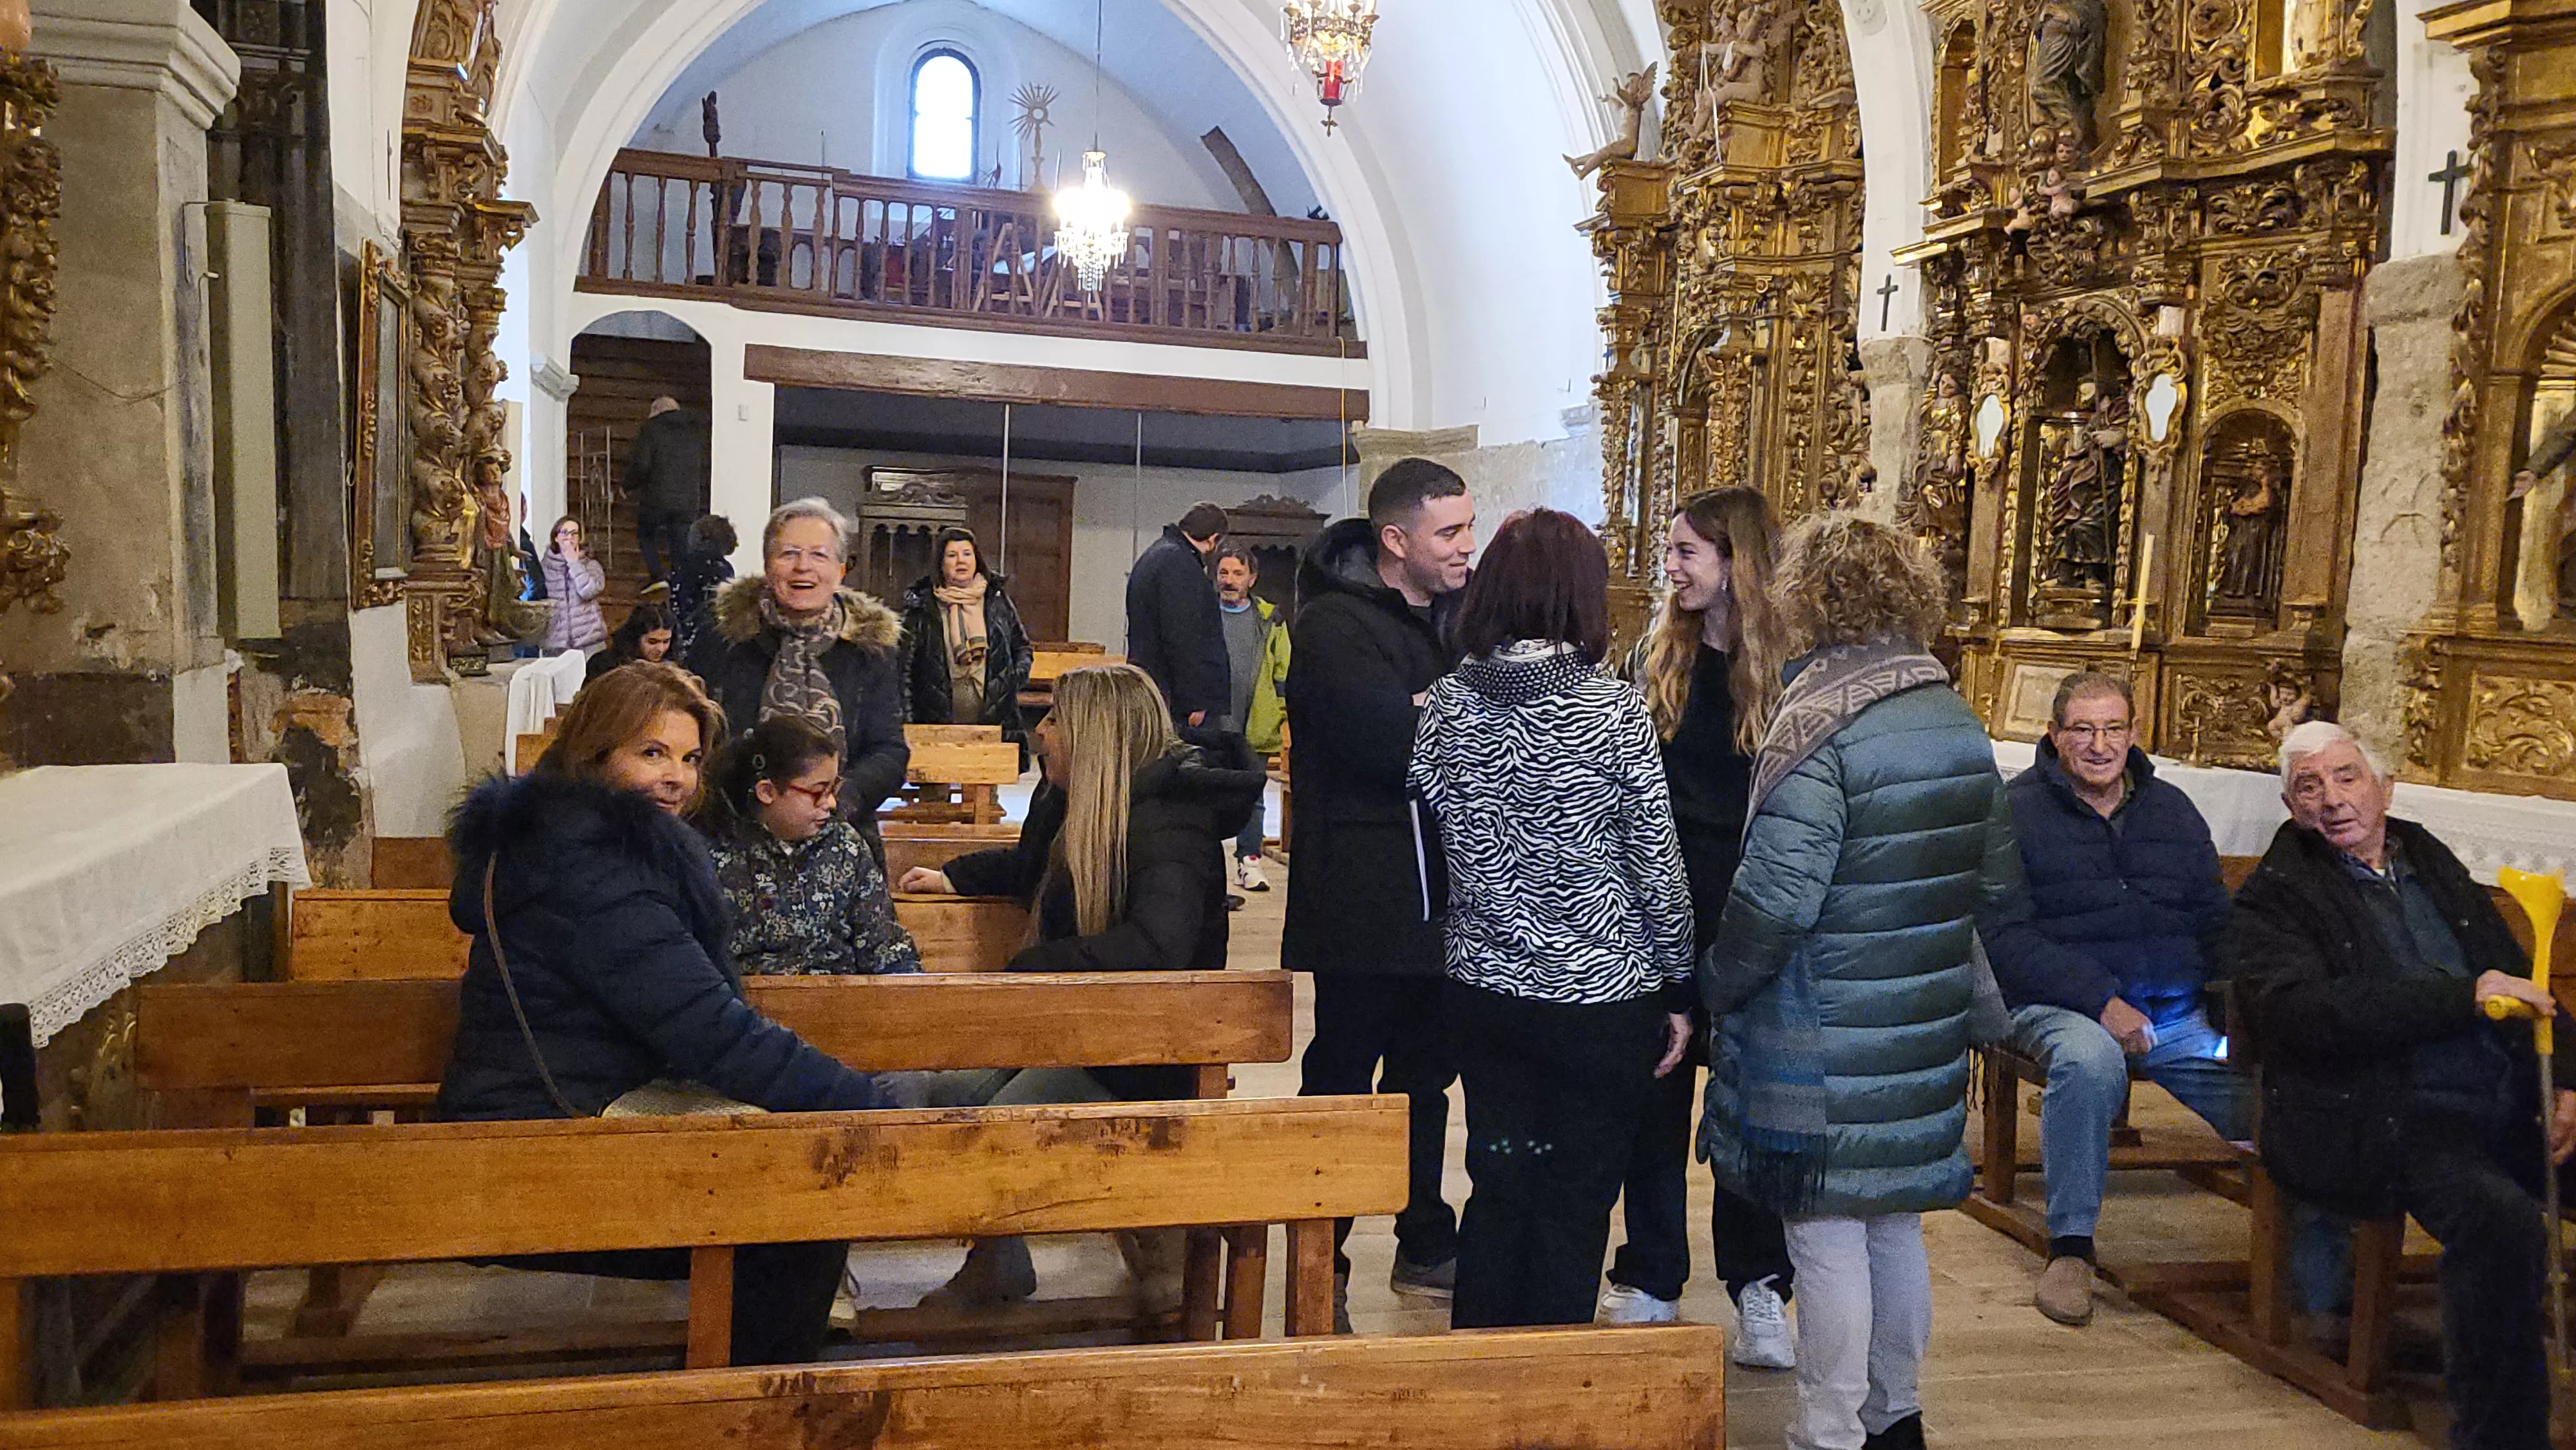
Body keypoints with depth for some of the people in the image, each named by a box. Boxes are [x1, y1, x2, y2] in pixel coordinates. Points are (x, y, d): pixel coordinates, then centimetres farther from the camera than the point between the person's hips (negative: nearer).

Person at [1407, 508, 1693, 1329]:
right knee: (1576, 1202, 10)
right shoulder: (1615, 713, -13)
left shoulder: (1445, 707, -3)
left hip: (1481, 991, 4)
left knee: (1497, 1186, 17)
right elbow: (1659, 867, -9)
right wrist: (1678, 989, 2)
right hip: (1603, 995, -4)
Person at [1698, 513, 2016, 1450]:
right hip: (1927, 1025, 8)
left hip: (1826, 1041, -8)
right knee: (1896, 1228, 19)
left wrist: (1713, 988, -7)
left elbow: (1773, 902, -22)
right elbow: (1997, 880, 13)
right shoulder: (1962, 724, 6)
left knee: (1827, 1236, 4)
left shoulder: (1819, 728, -19)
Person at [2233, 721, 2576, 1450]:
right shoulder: (2272, 898, 4)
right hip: (2380, 1121, -6)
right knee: (2504, 1220, -32)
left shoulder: (2435, 867, 23)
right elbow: (2301, 1014, -13)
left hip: (2507, 1108, 6)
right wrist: (2463, 996, -15)